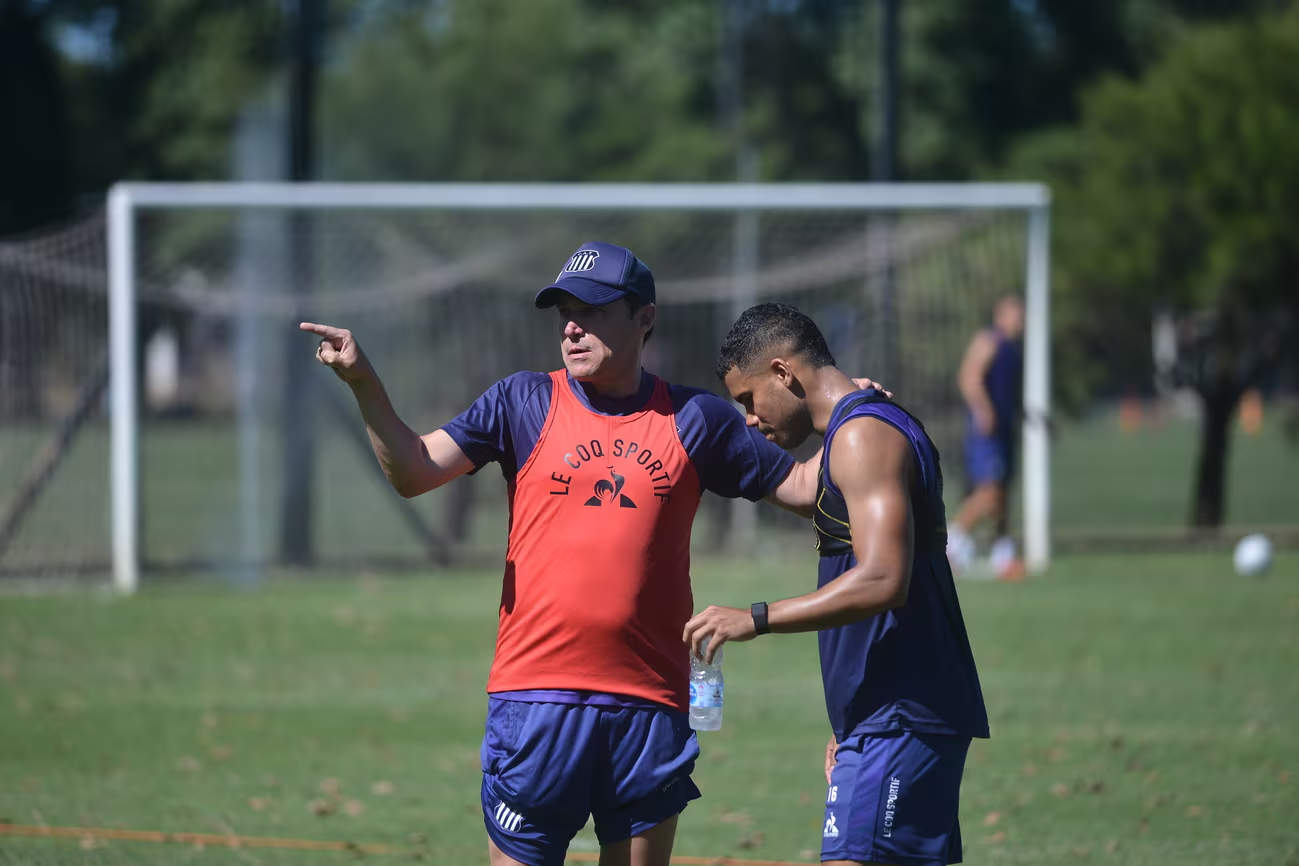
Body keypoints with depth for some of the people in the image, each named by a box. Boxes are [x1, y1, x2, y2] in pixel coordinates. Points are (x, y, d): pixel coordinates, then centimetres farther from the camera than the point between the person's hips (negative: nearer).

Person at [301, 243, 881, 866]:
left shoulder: (694, 421, 7)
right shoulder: (524, 404, 5)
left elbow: (802, 487, 14)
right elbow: (414, 472, -4)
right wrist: (364, 384, -17)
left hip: (651, 708, 1)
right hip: (535, 696, -1)